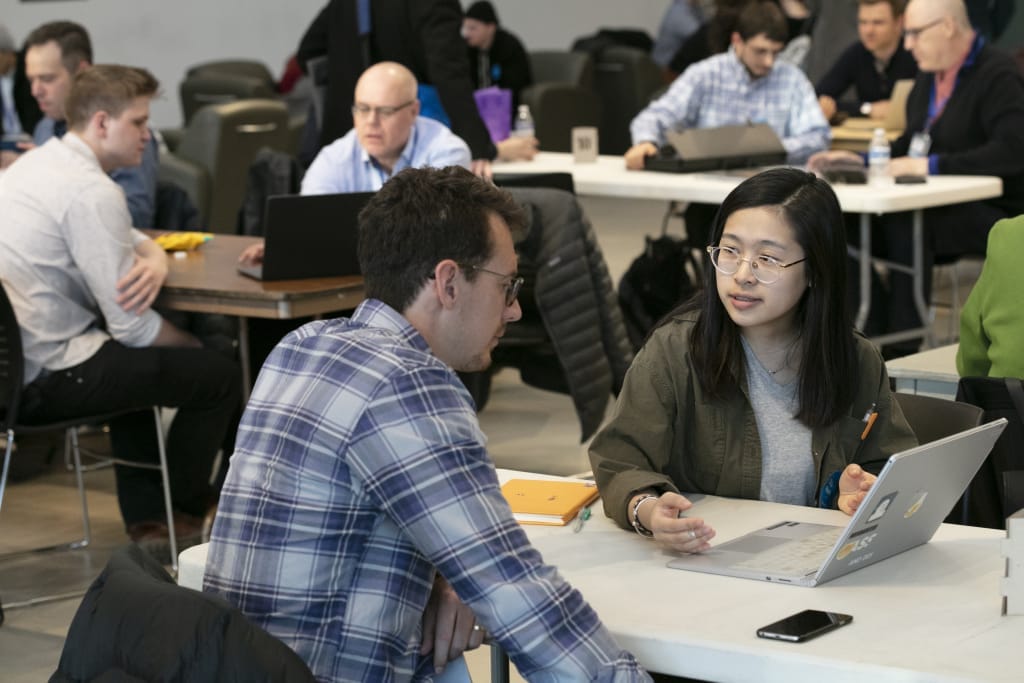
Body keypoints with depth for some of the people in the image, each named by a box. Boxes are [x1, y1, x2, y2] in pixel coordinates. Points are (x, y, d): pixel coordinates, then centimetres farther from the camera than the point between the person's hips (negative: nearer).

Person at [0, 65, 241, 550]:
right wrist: (191, 346, 1)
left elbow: (133, 240, 23)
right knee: (218, 375, 0)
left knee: (139, 359, 34)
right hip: (45, 378, -10)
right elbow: (131, 325, -20)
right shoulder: (91, 192, -19)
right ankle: (184, 511, 23)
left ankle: (144, 517, 33)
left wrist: (154, 260, -1)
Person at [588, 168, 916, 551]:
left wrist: (861, 494, -12)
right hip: (702, 568, -3)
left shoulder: (859, 364, 4)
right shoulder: (674, 350, -5)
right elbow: (620, 462, -11)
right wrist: (647, 511, -33)